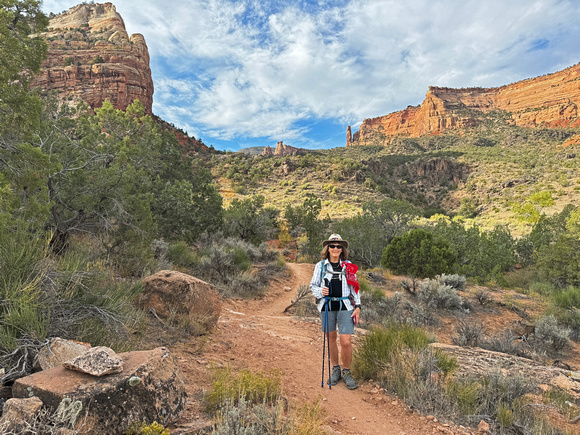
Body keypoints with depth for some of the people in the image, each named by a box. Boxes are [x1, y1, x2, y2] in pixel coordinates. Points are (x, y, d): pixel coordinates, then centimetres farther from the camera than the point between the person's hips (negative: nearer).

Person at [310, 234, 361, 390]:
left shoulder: (348, 265, 6)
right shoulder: (320, 266, 4)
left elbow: (354, 287, 10)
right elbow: (313, 285, 7)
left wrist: (358, 306, 3)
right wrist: (320, 292, -14)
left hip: (345, 306, 0)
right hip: (327, 306, 1)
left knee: (346, 341, -6)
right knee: (331, 339, 11)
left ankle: (346, 372, 17)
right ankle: (335, 369, 32)